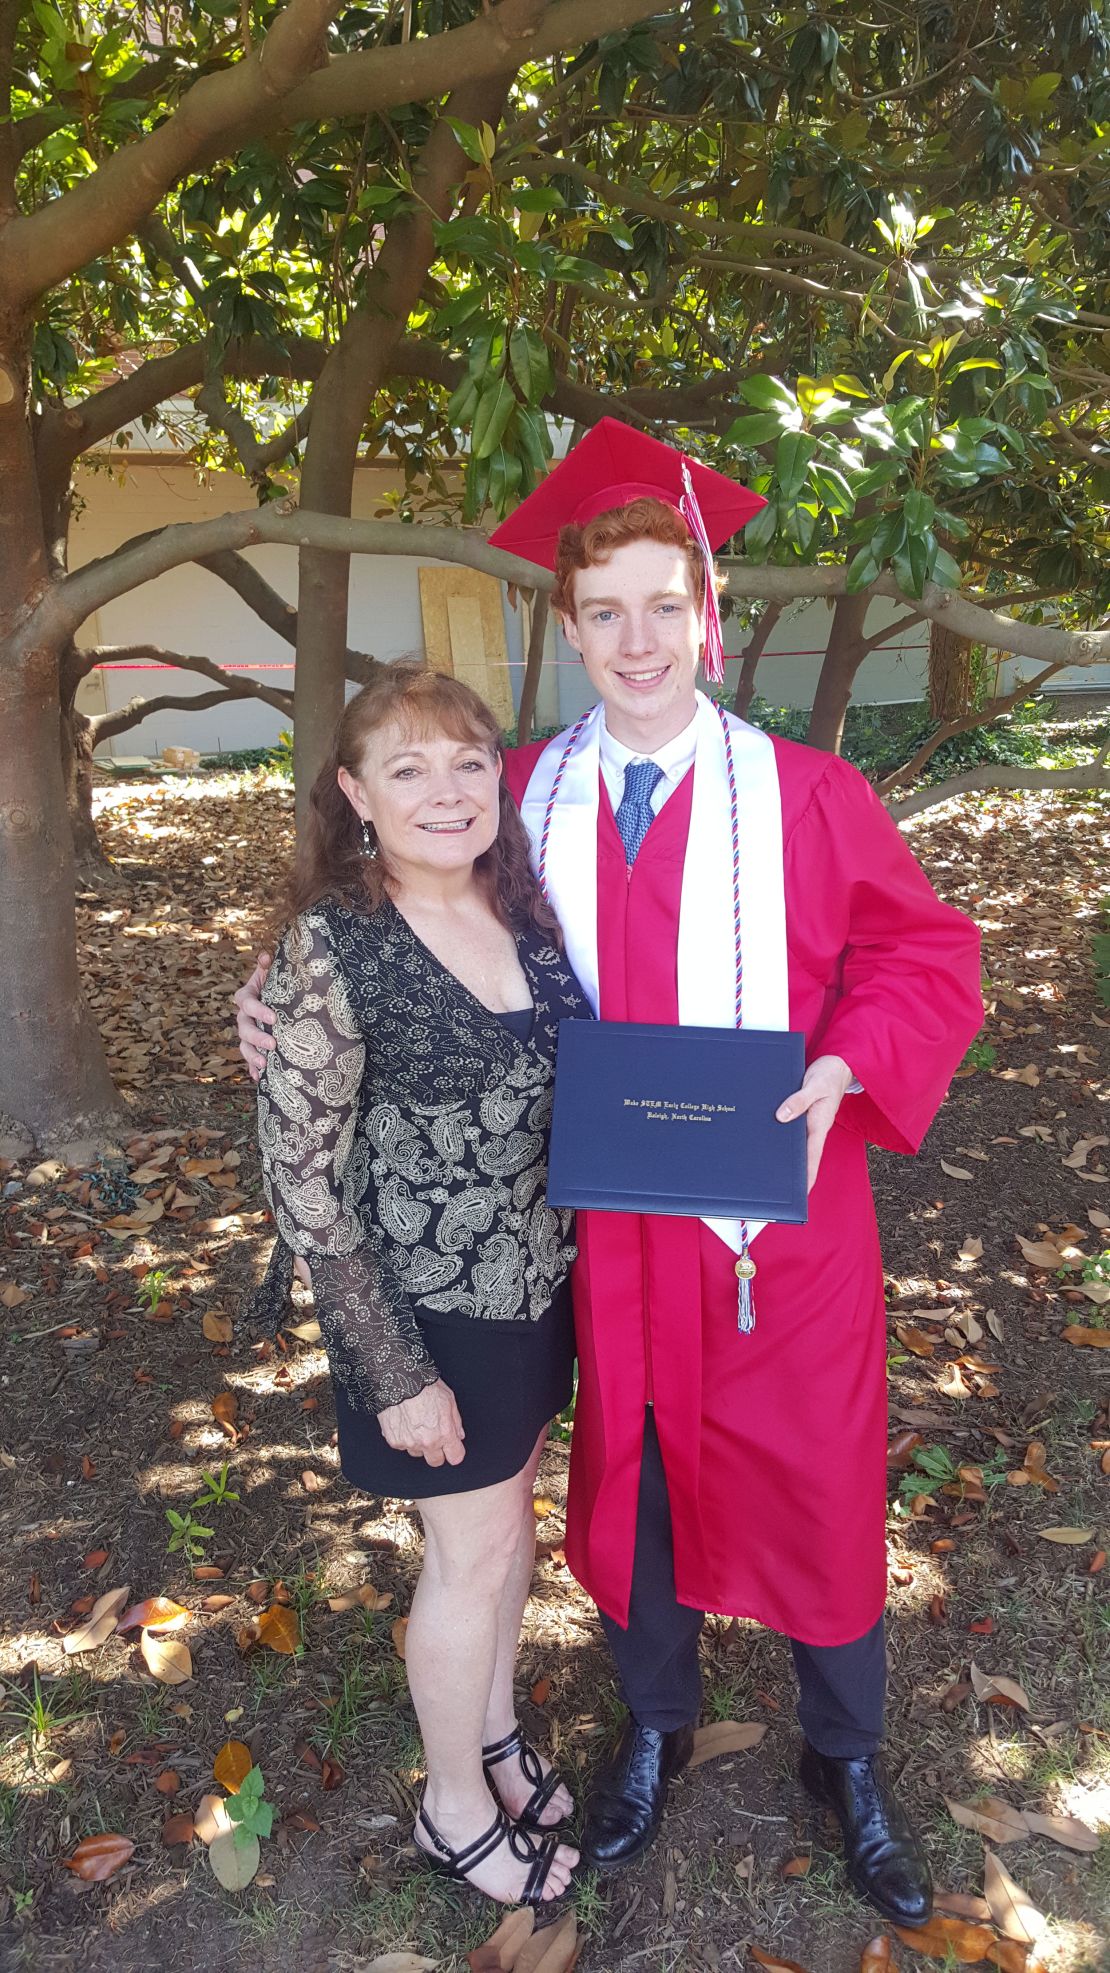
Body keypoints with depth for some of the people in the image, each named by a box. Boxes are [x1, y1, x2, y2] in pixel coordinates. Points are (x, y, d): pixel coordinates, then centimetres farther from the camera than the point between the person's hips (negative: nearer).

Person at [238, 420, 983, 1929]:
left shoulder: (801, 792, -8)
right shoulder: (525, 797, -2)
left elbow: (927, 953, -3)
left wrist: (842, 1073, -20)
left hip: (783, 1220, -1)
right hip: (611, 1231, 2)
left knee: (817, 1491, 14)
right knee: (631, 1481, 20)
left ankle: (848, 1759, 45)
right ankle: (656, 1727, 50)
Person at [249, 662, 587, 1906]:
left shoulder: (521, 907, -4)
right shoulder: (332, 944, -21)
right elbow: (300, 1175, -18)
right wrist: (395, 1370, -15)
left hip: (536, 1284, 6)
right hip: (429, 1309, -5)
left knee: (508, 1516, 23)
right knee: (473, 1554, 12)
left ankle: (493, 1732, 50)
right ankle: (456, 1809, 40)